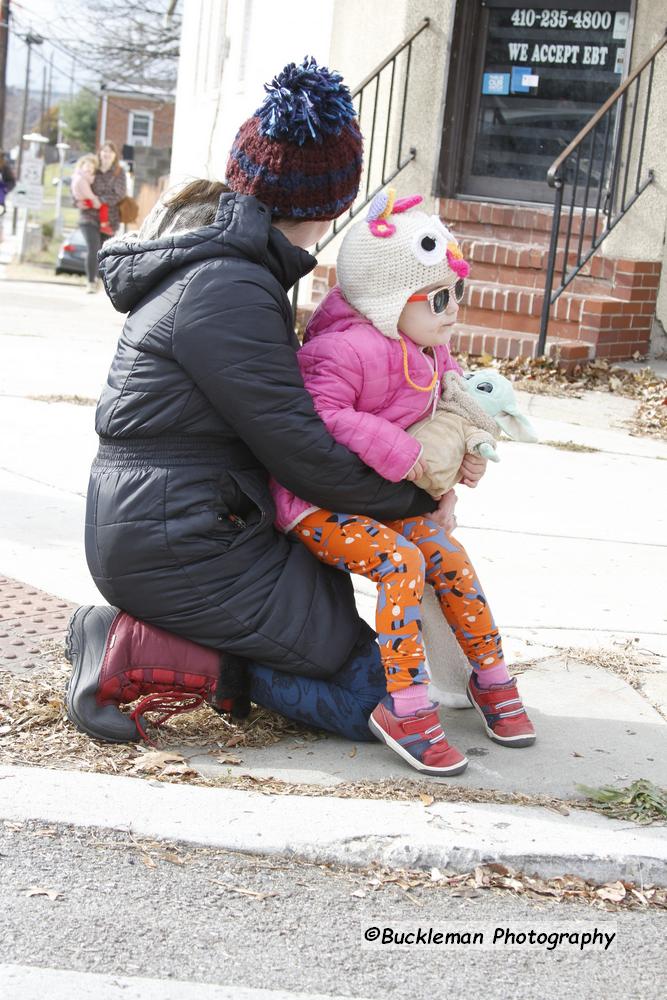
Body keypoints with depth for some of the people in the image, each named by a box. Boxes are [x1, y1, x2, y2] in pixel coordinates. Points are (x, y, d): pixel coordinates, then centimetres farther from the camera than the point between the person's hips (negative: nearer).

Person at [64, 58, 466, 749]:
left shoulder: (222, 263, 12)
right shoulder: (227, 290, -20)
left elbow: (277, 400, 16)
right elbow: (301, 452, -19)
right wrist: (417, 498, -5)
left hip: (148, 531, 10)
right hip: (183, 552, -10)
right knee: (370, 691, -4)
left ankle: (160, 639, 8)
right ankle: (142, 657, -10)